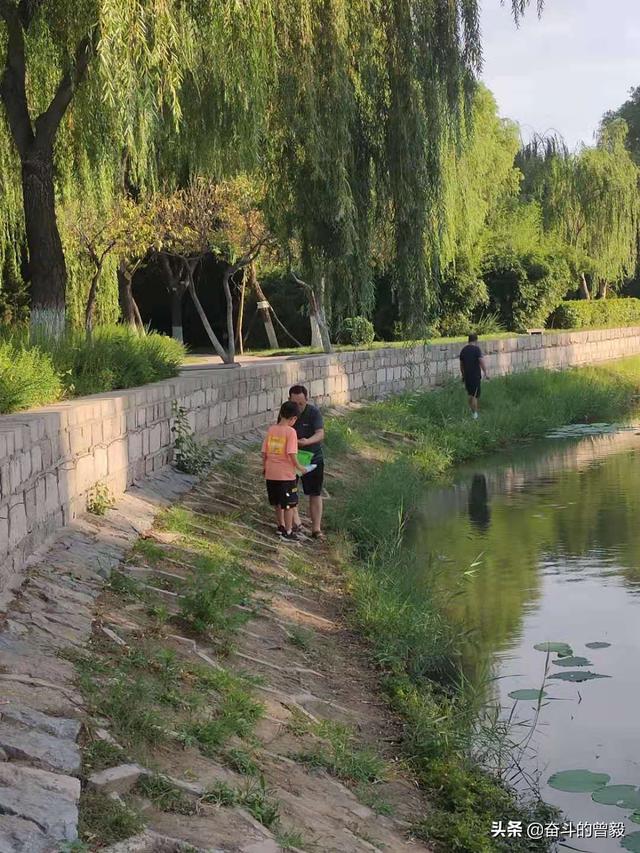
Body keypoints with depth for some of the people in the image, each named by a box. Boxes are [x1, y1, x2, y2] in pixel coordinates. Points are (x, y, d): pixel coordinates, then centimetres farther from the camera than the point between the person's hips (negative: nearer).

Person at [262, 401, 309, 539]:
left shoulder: (271, 429, 2)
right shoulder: (290, 431, -13)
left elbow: (264, 452, 6)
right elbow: (292, 454, -20)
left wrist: (264, 468, 19)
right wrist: (299, 468, -6)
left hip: (271, 473, 6)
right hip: (286, 474, -5)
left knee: (278, 503, 20)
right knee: (289, 504, 7)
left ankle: (280, 526, 34)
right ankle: (288, 531, 12)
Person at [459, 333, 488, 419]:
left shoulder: (463, 350, 8)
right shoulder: (477, 349, -11)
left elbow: (461, 365, 15)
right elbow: (482, 362, -19)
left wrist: (463, 375, 26)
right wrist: (485, 373, -11)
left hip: (466, 376, 6)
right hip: (476, 376, -6)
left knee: (470, 394, 18)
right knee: (475, 396, -1)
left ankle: (471, 411, 24)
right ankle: (475, 414, 2)